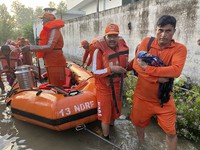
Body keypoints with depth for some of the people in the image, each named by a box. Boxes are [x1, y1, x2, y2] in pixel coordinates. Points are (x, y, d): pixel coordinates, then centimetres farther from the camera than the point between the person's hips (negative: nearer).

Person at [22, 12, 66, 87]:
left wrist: (31, 47, -23)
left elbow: (49, 47, -24)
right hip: (50, 63, 10)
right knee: (52, 85, 15)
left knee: (57, 87, -6)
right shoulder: (48, 30, 21)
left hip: (55, 63, -10)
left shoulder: (54, 30, -11)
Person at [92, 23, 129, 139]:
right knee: (105, 114, 7)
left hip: (117, 86, 6)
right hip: (104, 88, -5)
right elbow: (95, 71, -20)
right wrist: (111, 69, -29)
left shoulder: (124, 47, -5)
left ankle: (111, 127, 53)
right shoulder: (99, 50, -21)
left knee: (116, 110, 23)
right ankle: (106, 139, 29)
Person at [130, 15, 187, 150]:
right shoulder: (146, 41, -6)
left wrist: (147, 68, -27)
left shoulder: (180, 49, -10)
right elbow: (136, 65, -16)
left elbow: (176, 71, -27)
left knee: (171, 132, 8)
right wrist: (157, 78, -24)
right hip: (142, 96, 2)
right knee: (139, 123, 21)